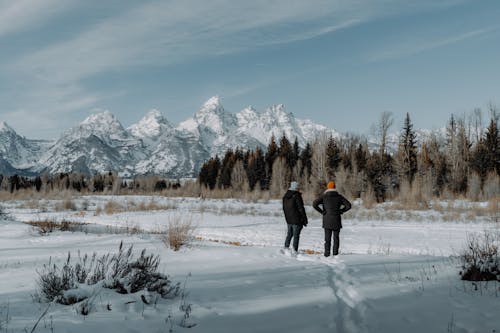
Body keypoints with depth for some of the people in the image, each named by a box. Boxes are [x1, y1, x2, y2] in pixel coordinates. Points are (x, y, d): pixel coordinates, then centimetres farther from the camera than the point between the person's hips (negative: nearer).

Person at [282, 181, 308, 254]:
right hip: (296, 220, -7)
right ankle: (295, 251, -1)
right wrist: (304, 219, -7)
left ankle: (286, 247, 17)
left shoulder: (285, 196, 8)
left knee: (289, 234, 18)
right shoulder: (297, 196, -16)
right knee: (296, 235, -1)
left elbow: (284, 208, 15)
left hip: (288, 220, 7)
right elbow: (301, 208, -14)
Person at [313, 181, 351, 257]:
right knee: (336, 237, 7)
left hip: (327, 220, -1)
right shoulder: (339, 196, 5)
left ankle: (327, 254, -1)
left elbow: (314, 204, -10)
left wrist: (322, 211, -2)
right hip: (337, 220, 1)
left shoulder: (323, 196, 0)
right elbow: (348, 205, 3)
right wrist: (341, 211, 7)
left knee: (327, 238, 3)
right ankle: (335, 253, 4)